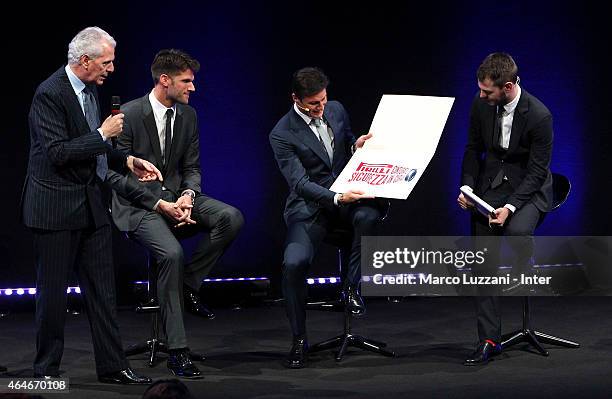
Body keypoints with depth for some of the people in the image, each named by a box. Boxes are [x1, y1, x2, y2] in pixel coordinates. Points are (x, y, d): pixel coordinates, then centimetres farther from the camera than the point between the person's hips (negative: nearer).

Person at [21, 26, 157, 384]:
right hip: (56, 206, -8)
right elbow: (58, 153, -22)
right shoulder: (50, 94, -17)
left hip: (91, 202, 8)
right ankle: (46, 369, 14)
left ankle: (113, 366, 13)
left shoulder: (90, 89, 10)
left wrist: (128, 162, 9)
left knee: (103, 289, 8)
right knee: (53, 291, 2)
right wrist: (102, 134, -18)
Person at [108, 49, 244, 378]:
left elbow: (191, 168, 12)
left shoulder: (188, 116, 7)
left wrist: (187, 195, -12)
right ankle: (177, 351, -24)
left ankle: (187, 284, -3)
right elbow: (119, 175, -11)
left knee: (231, 217, -21)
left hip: (177, 196, 6)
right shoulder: (129, 115, -11)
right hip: (137, 204, -6)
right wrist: (159, 205, -21)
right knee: (172, 253, -32)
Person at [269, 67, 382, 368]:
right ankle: (299, 341, -9)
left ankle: (351, 286, -12)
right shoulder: (282, 135, -11)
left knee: (369, 215, -34)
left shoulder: (336, 110, 5)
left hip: (346, 194, 3)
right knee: (294, 263, -28)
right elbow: (300, 183, -18)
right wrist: (336, 198, -34)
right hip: (309, 206, -3)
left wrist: (357, 146, -4)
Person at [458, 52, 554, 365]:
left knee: (517, 230, -36)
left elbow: (537, 171, -16)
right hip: (490, 186, 4)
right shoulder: (481, 105, -6)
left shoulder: (539, 116, -20)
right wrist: (467, 187, -5)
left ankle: (522, 269, 1)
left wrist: (510, 207, -26)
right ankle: (489, 340, 3)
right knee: (484, 263, -3)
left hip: (528, 187, -4)